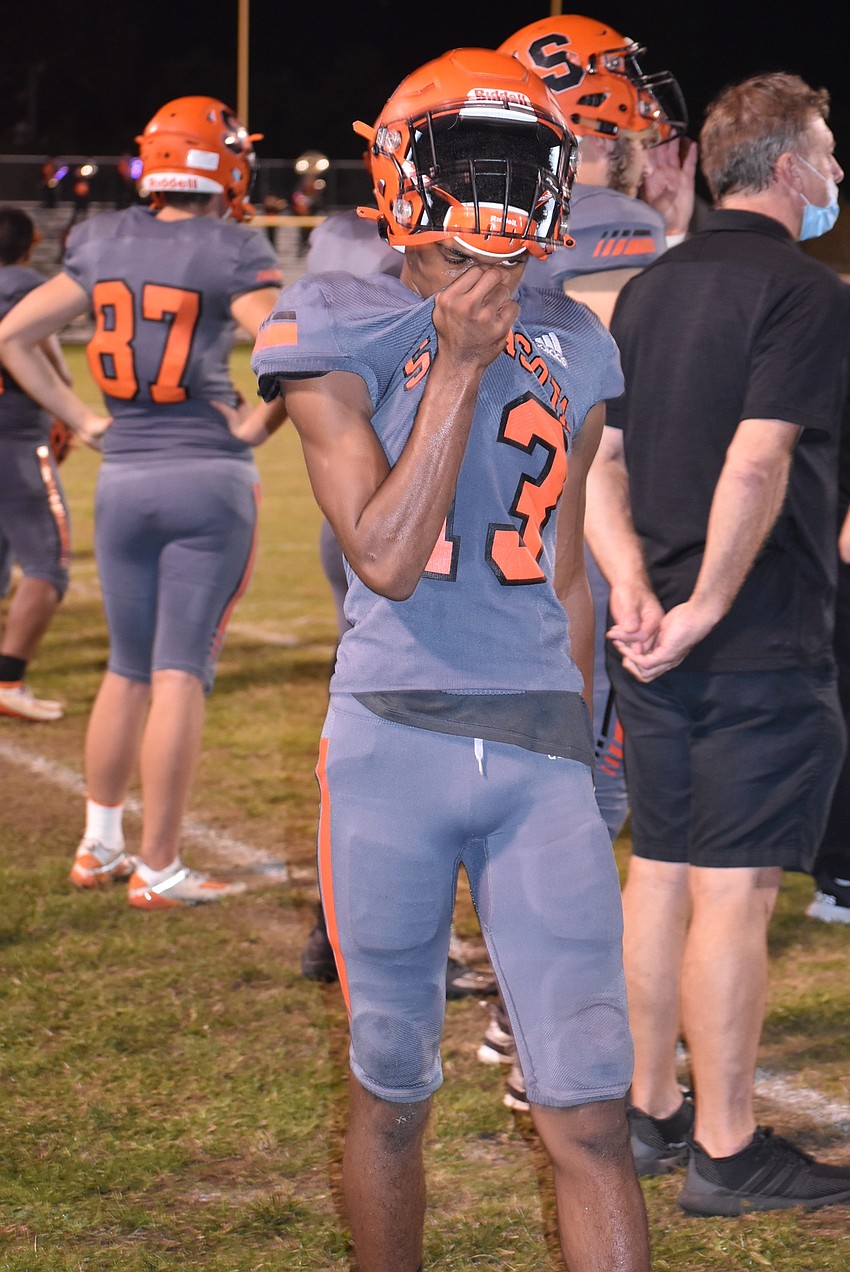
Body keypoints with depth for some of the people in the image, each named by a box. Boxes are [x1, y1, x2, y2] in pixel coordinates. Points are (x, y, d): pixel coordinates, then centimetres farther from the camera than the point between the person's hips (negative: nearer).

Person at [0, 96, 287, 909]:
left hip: (123, 477, 5)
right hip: (209, 478, -4)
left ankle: (98, 847, 25)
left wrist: (80, 418, 11)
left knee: (128, 670, 17)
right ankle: (157, 870, 3)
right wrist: (258, 423, -6)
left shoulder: (103, 245, 6)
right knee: (180, 674, -1)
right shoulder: (232, 256, -9)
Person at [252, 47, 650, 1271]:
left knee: (589, 1113, -3)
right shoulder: (345, 341, -3)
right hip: (394, 746, -2)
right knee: (393, 1093, 11)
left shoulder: (570, 352, 10)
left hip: (540, 753, 3)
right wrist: (460, 368, -16)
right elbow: (386, 560, -15)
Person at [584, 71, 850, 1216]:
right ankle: (727, 1152, 3)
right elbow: (757, 463, -22)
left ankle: (651, 1112, 24)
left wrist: (634, 586, -3)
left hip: (656, 637, 8)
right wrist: (706, 611, -16)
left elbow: (598, 455, 8)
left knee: (660, 872, 14)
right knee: (734, 889, -3)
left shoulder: (652, 289, 13)